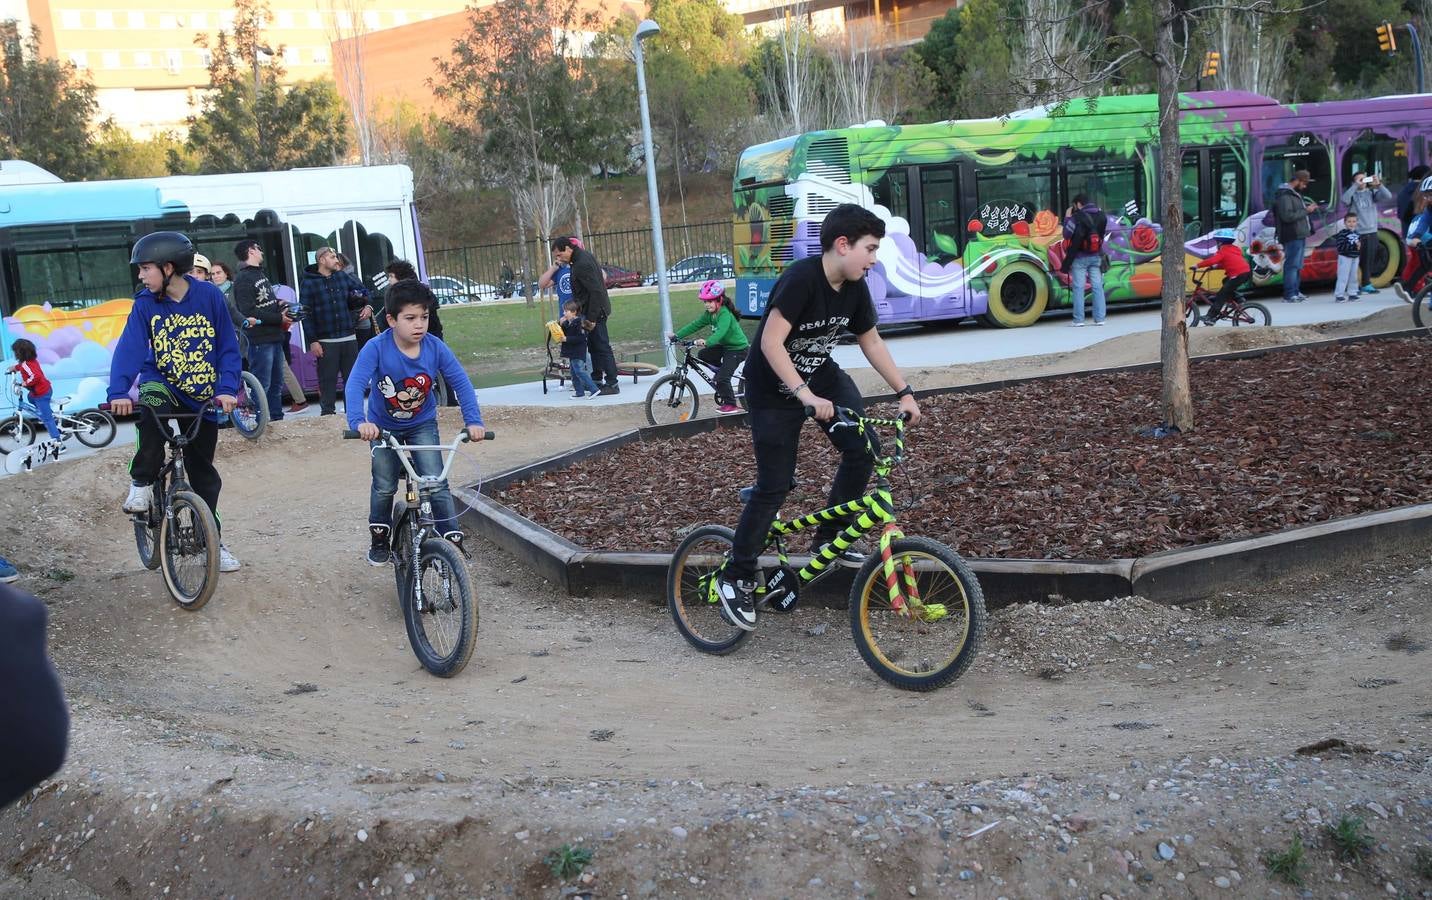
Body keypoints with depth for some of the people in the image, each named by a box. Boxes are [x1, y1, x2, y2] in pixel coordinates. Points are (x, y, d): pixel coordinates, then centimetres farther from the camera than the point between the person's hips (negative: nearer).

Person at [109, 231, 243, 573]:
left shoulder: (209, 295, -11)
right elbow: (129, 348, -19)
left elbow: (228, 347, -7)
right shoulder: (145, 304, -9)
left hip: (203, 399, 0)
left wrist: (227, 387, -20)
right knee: (151, 407, -36)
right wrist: (119, 392, -34)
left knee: (203, 473, 7)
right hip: (162, 385, 0)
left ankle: (212, 539, 23)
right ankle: (142, 484, -16)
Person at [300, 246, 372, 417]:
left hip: (349, 338, 4)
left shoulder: (343, 276, 10)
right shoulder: (308, 283, -3)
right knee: (327, 381, -2)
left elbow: (363, 290, 24)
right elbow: (306, 313, -7)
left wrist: (368, 306, 3)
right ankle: (327, 413, 6)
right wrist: (312, 341, -13)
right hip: (326, 342, -4)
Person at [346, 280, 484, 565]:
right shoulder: (376, 348, -27)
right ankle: (379, 539, 28)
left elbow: (461, 383, -19)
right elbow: (355, 385, -36)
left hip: (422, 425, 1)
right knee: (384, 487, 4)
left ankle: (454, 541, -3)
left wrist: (473, 421, -30)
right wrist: (358, 421, -51)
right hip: (384, 427, -1)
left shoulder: (435, 348, -20)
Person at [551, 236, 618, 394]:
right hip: (597, 310, 10)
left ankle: (612, 384, -4)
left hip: (595, 311, -10)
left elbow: (595, 291, -26)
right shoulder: (584, 254, 9)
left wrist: (592, 317, -24)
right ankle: (597, 379, 25)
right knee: (594, 346, 17)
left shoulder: (582, 264, -23)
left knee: (602, 347, -6)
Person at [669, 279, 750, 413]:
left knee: (722, 377, -15)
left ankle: (731, 405, -1)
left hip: (738, 348, -9)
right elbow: (695, 325, 0)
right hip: (724, 346, 9)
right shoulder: (709, 314, 2)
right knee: (702, 354, 1)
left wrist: (706, 342, -56)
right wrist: (676, 335, -8)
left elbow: (720, 332, -41)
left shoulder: (725, 314, -26)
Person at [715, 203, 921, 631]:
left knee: (862, 450, -13)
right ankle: (736, 578, 9)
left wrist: (905, 392, 1)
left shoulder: (855, 288, -5)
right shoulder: (801, 278, -27)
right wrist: (804, 395, -38)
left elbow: (872, 343, 7)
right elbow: (770, 343, -32)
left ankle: (829, 538, 8)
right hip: (774, 389, -7)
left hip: (822, 376, 7)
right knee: (775, 486, -7)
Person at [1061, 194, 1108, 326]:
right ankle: (1099, 318, 6)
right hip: (1096, 256, 4)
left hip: (1080, 257, -4)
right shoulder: (1101, 216, 3)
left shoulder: (1077, 217, -13)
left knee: (1079, 288, -1)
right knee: (1098, 287, 7)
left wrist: (1067, 218, 5)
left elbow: (1067, 235, -6)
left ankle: (1078, 320, -3)